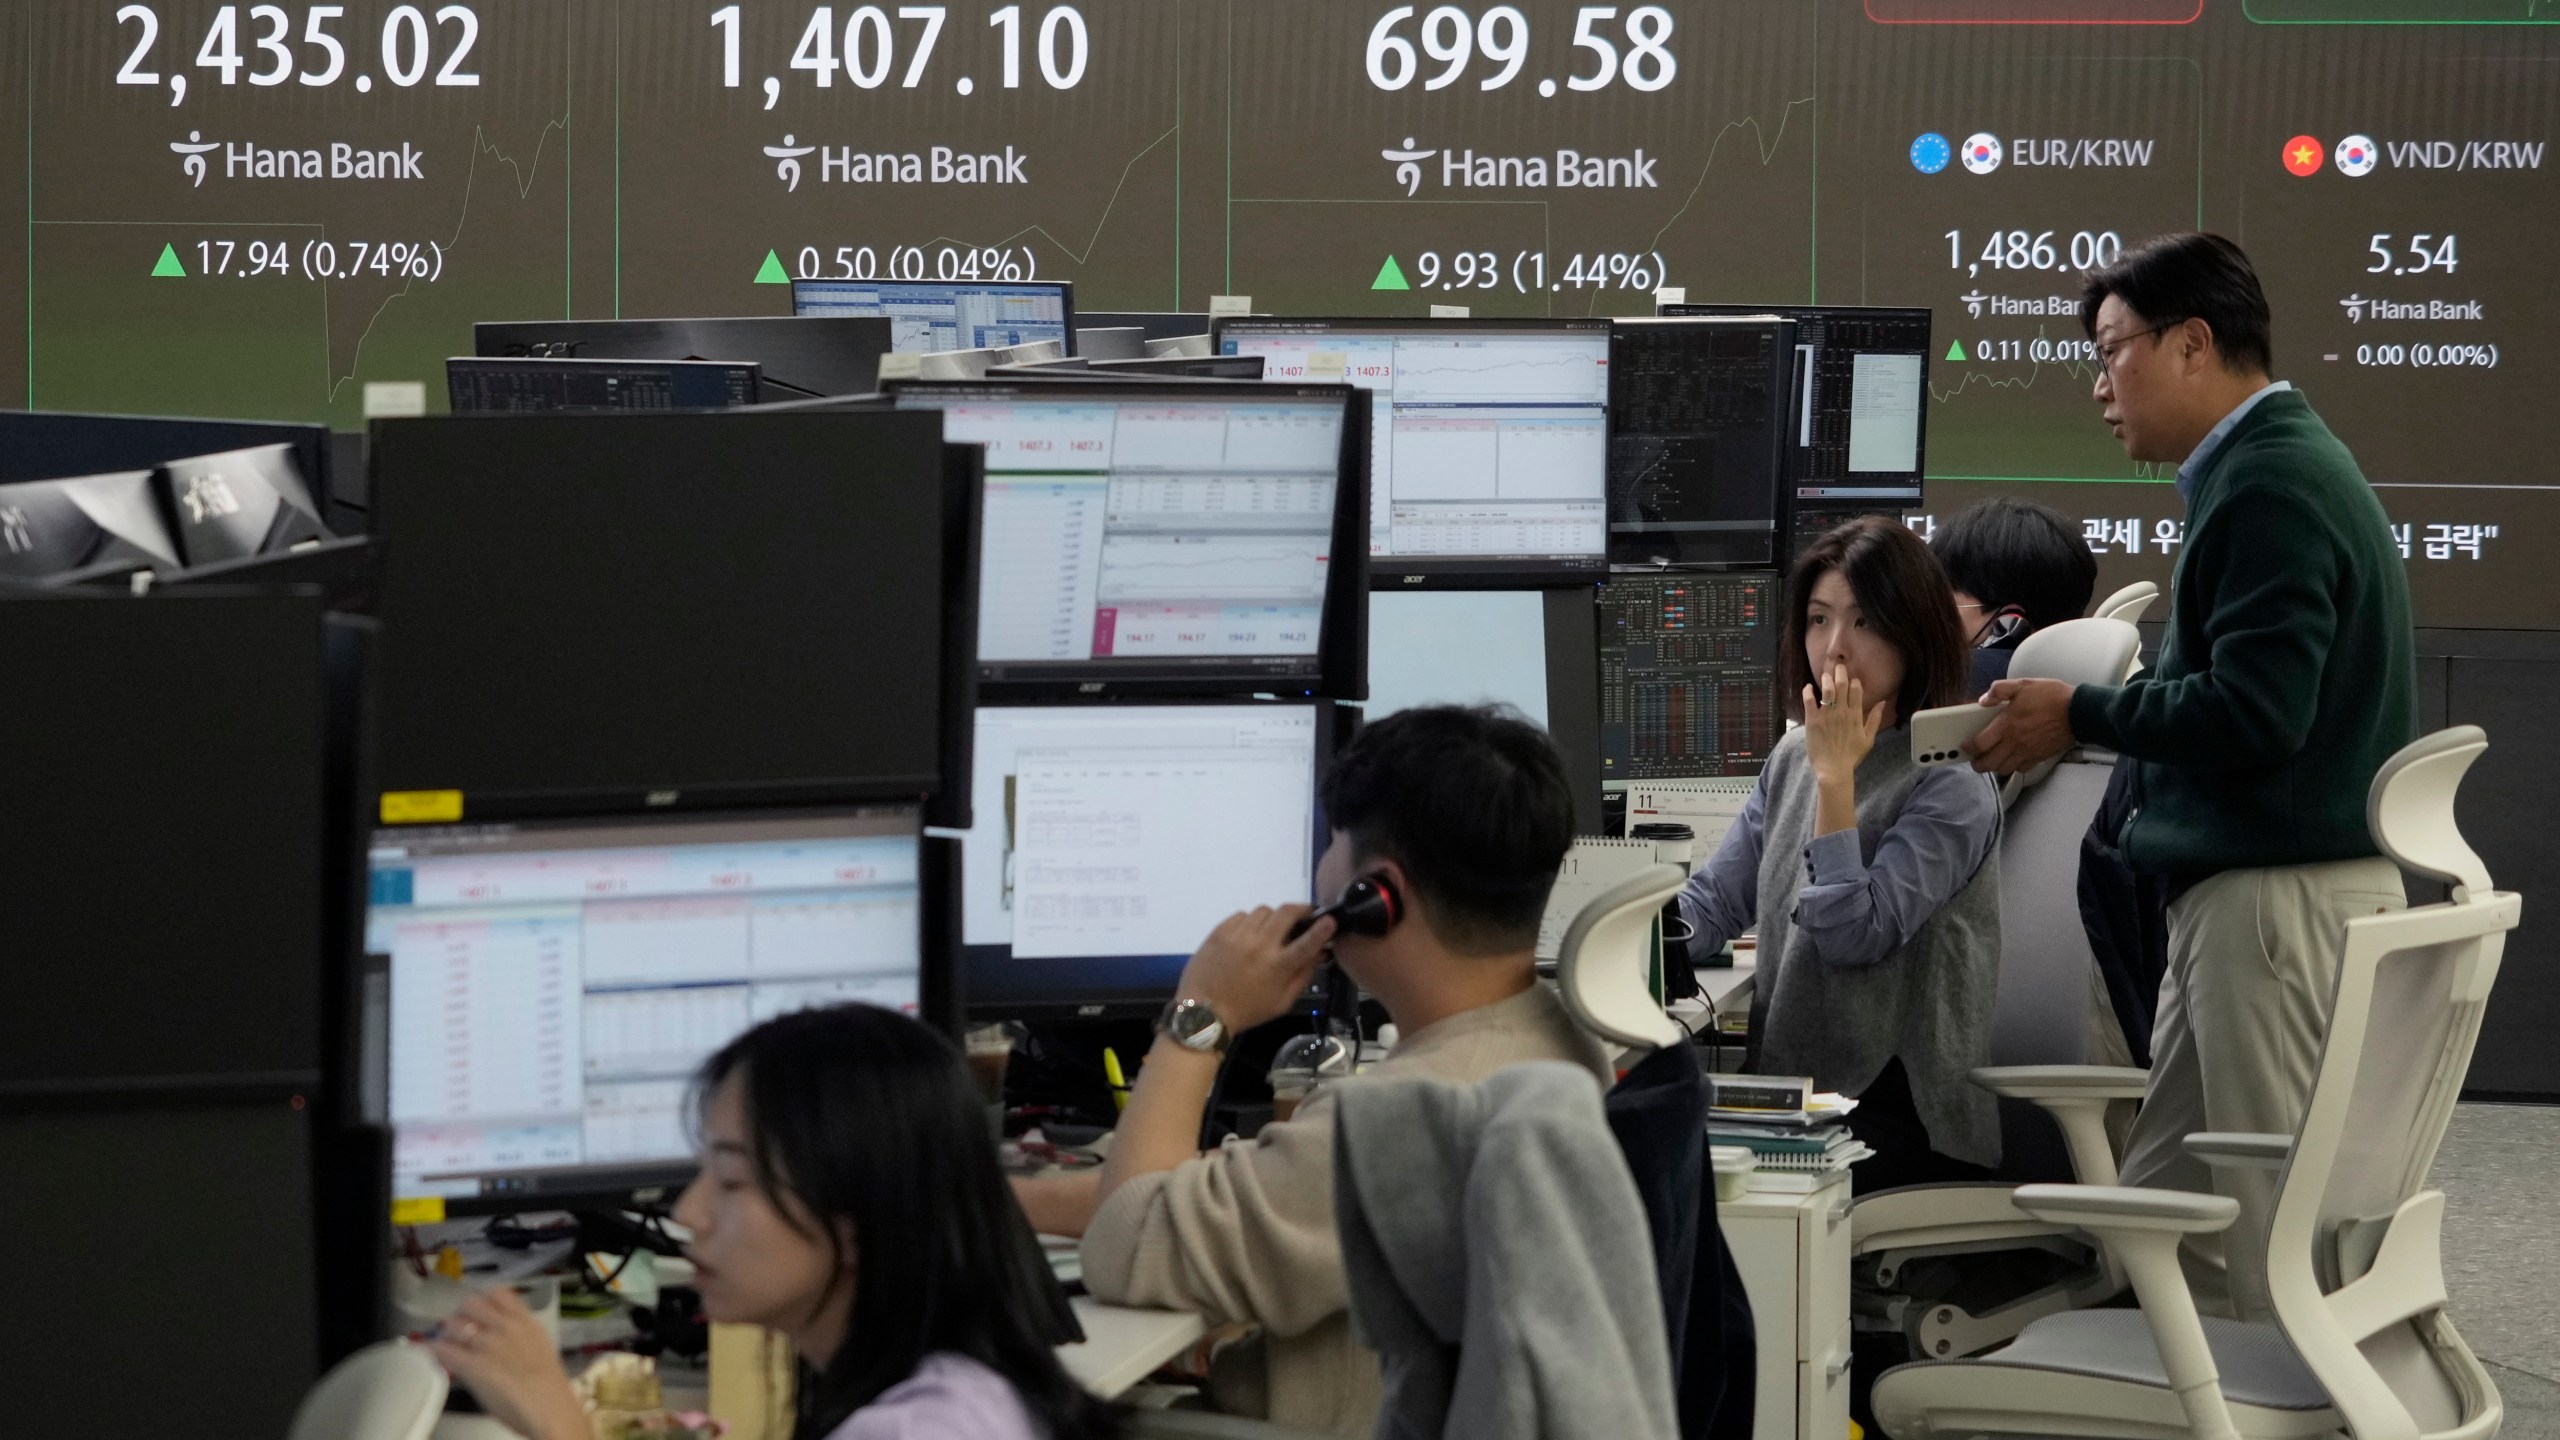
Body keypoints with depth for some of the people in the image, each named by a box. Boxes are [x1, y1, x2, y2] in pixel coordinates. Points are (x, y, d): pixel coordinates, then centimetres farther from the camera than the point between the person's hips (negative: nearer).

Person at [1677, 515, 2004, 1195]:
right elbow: (1710, 904, 14)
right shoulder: (1792, 759, 14)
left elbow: (1855, 935, -18)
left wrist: (1836, 779, -15)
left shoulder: (1951, 787, -8)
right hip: (1785, 1093, 6)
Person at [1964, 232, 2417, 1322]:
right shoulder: (2276, 467, 17)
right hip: (2247, 888, 10)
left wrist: (2079, 717, -10)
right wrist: (2082, 718, 13)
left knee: (2279, 1233, -6)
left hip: (2279, 895, -10)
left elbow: (2254, 711, -22)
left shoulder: (2269, 487, -15)